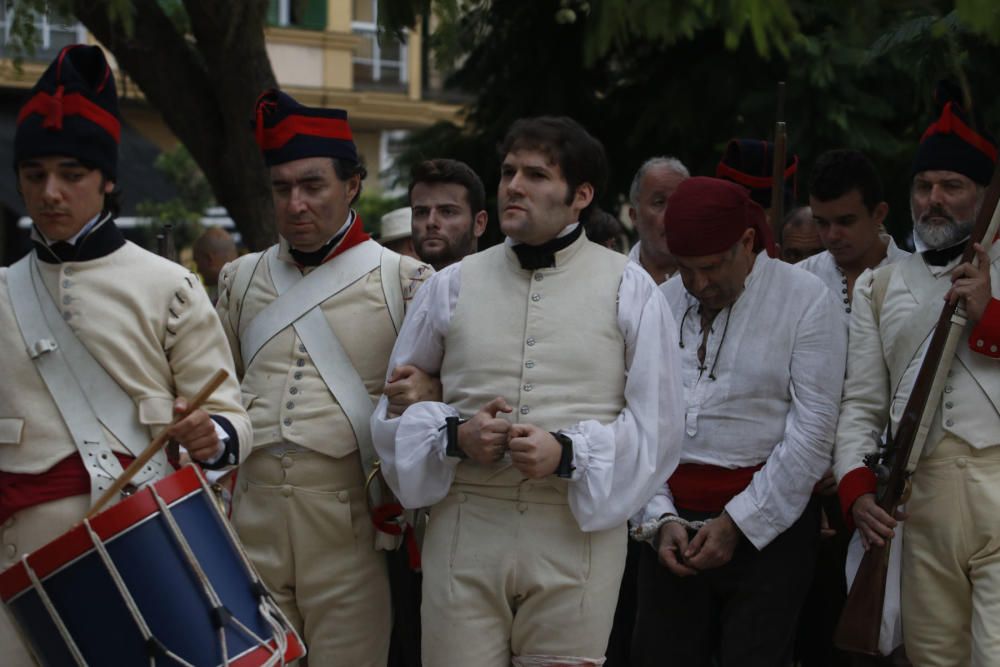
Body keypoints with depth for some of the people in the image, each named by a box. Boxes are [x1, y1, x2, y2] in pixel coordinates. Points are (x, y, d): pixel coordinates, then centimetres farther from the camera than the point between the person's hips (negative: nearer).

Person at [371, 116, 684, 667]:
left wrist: (568, 453, -13)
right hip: (463, 532, 2)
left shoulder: (629, 289, 6)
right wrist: (455, 435, -6)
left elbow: (655, 425, 2)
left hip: (579, 529, -1)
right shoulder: (451, 285, 11)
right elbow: (394, 406, 14)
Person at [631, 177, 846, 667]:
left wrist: (737, 523, -10)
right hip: (673, 522, 4)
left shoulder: (805, 301, -3)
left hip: (767, 524, -3)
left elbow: (812, 434, -9)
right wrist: (661, 518, -7)